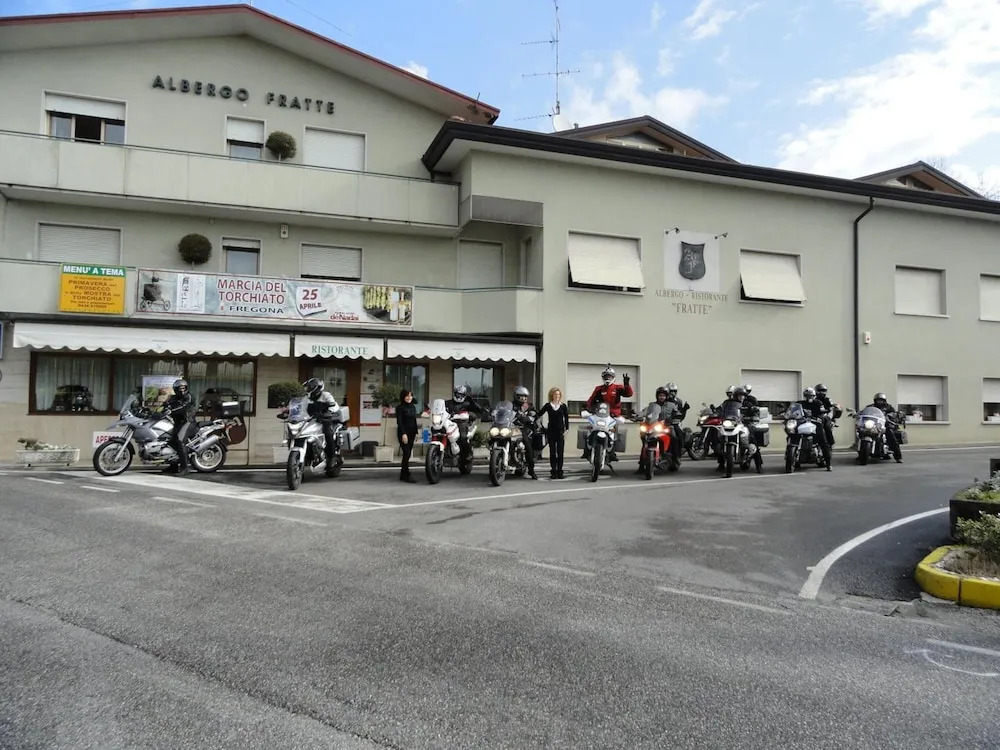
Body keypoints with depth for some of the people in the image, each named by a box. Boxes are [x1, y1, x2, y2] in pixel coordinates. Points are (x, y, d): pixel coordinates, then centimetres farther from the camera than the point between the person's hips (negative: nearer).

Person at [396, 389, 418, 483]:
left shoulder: (413, 407, 14)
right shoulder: (400, 408, -5)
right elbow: (399, 422, -12)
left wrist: (416, 433, 12)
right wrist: (403, 434, -20)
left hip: (411, 433, 6)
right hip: (403, 433, -6)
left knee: (408, 454, 7)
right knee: (406, 453, -12)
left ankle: (403, 475, 13)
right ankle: (407, 475, -10)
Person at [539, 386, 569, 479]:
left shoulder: (563, 406, 4)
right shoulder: (548, 405, 5)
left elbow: (566, 418, 5)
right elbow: (539, 414, 6)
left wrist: (566, 430, -2)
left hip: (560, 431, 0)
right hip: (551, 431, 0)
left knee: (560, 452, -2)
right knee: (552, 452, 3)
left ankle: (559, 471, 4)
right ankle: (553, 471, 8)